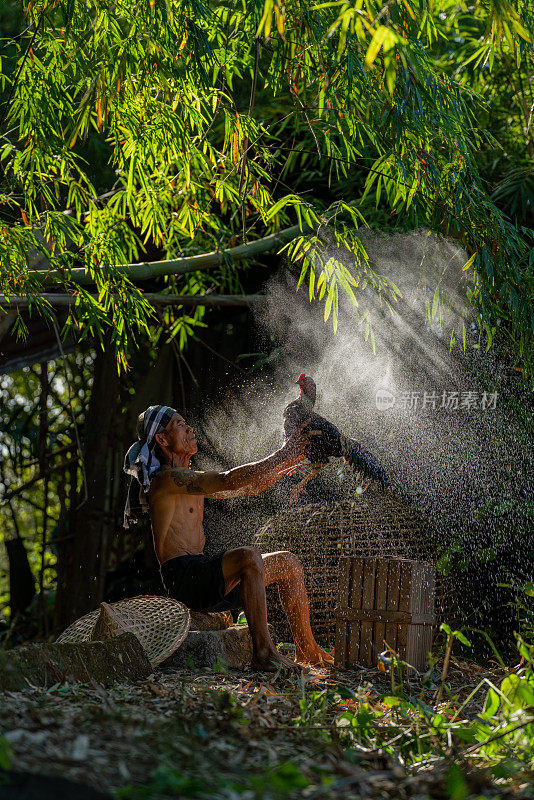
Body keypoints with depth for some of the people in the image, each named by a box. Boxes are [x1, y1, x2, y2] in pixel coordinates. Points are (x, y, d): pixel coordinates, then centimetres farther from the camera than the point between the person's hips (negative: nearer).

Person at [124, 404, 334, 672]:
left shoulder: (190, 479, 21)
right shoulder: (166, 478, -11)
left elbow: (250, 488, 24)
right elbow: (228, 481, -21)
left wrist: (288, 463, 12)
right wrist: (279, 458, -14)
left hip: (202, 575, 10)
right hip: (183, 578, -10)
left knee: (288, 563, 12)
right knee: (248, 557, -35)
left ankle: (307, 650, 11)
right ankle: (263, 652, -32)